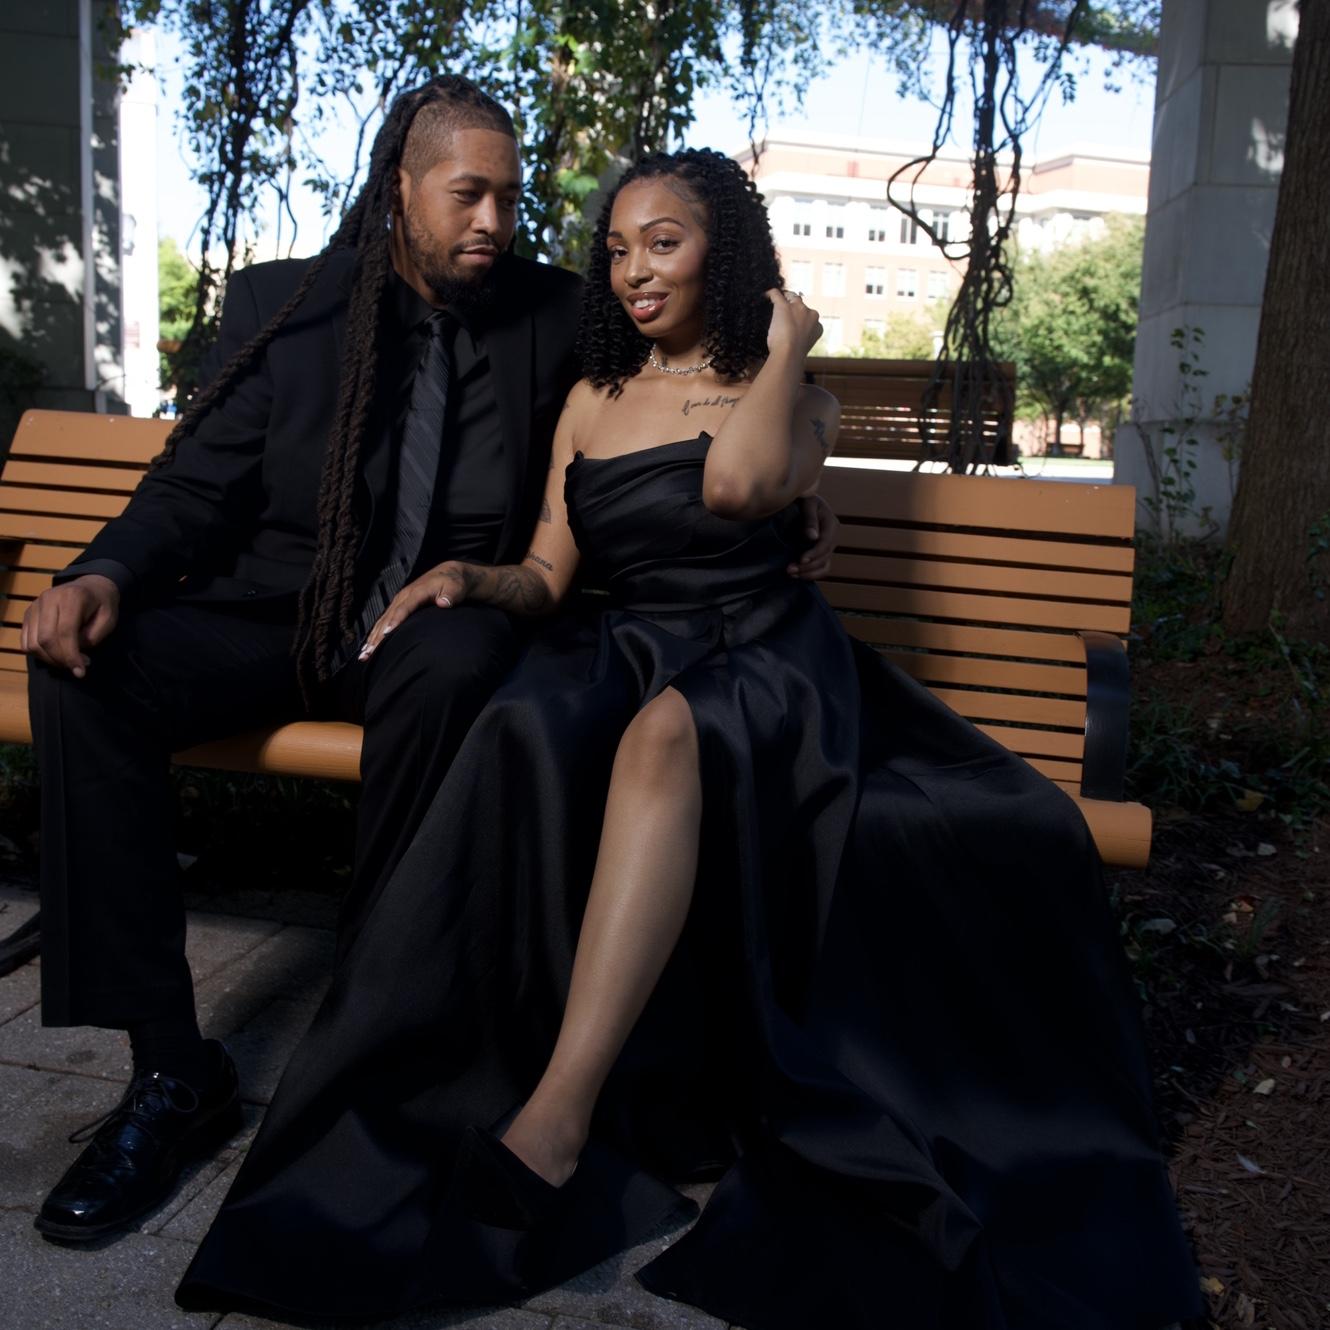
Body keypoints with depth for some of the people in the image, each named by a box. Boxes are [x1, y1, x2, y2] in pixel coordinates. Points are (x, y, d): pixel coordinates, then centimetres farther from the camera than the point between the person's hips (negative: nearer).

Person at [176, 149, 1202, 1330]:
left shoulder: (796, 401, 9)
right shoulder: (593, 401, 20)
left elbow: (736, 485, -16)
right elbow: (548, 576, 15)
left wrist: (787, 350, -2)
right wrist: (471, 577, -6)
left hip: (758, 662, -3)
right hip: (618, 655, 4)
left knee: (668, 735, -39)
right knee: (532, 734, -33)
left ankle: (558, 1112, -41)